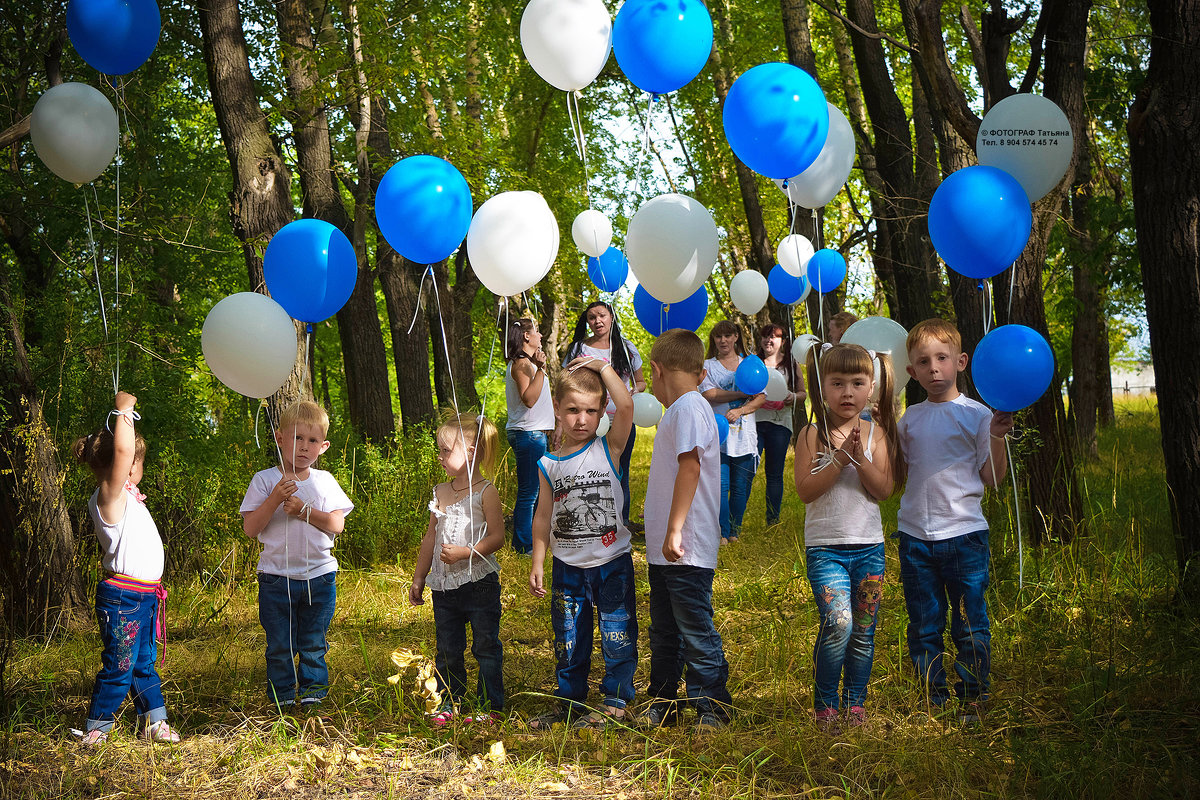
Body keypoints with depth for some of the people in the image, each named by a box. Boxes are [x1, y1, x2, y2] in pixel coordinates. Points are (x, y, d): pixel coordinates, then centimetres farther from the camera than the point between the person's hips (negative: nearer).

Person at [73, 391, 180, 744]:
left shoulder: (126, 495, 11)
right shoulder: (108, 496, -16)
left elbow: (124, 451, 30)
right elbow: (122, 450, -30)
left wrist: (126, 413, 18)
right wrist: (123, 410, -20)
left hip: (144, 596, 10)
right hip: (122, 596, -10)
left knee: (144, 663, 16)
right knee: (119, 666, -4)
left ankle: (153, 721, 25)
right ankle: (96, 729, 6)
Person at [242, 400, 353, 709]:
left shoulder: (324, 481, 3)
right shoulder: (264, 481, -3)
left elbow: (337, 524, -5)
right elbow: (251, 529, -9)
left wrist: (304, 510, -17)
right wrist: (275, 499, -20)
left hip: (319, 575, 1)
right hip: (276, 576, -1)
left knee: (314, 640, 10)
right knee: (279, 642, 5)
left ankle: (313, 687, 24)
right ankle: (282, 691, 19)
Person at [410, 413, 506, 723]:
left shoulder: (485, 493, -9)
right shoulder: (440, 493, 10)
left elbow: (497, 537, -13)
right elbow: (430, 538, 15)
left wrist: (464, 552, -24)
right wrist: (418, 578, 15)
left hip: (479, 582, -6)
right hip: (444, 585, 6)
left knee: (486, 646, 2)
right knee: (447, 649, 11)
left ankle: (491, 705, 11)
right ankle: (450, 702, 23)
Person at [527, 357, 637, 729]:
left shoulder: (608, 450, -7)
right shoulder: (549, 464, 2)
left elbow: (626, 406, -24)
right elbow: (543, 517, 7)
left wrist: (602, 366, -16)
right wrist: (537, 563, 4)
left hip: (612, 562, -3)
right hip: (567, 566, 3)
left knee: (617, 635, 2)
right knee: (569, 638, 14)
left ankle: (615, 701, 16)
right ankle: (570, 700, 28)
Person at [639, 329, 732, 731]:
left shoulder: (688, 407, -13)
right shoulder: (681, 408, 18)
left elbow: (689, 467, -21)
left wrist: (675, 531, -23)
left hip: (686, 549, -10)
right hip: (664, 549, 10)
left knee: (695, 631, -4)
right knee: (664, 631, 16)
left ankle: (713, 709, 4)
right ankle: (661, 706, 25)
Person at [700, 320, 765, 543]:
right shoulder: (708, 366, 10)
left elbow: (760, 398, 6)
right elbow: (709, 394, -7)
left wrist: (739, 410, -12)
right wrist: (744, 393, -8)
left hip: (744, 435, 2)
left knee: (741, 488, 2)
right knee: (721, 486, -10)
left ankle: (735, 531, 14)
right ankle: (723, 533, -5)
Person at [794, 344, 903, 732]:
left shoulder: (876, 434, 5)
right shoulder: (813, 434, -2)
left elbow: (884, 490, -4)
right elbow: (805, 490, -11)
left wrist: (860, 456, -17)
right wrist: (841, 457, -18)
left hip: (869, 546, 3)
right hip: (825, 547, -3)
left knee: (864, 633, 5)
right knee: (838, 624, -18)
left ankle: (855, 703, 21)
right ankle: (825, 703, -2)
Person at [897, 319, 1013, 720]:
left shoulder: (976, 415, -2)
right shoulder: (909, 419, 10)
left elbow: (991, 478, -4)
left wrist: (997, 437, -18)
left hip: (963, 533, -4)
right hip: (914, 536, 4)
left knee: (970, 623, 1)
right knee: (923, 626, 9)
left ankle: (973, 699, 13)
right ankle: (932, 699, 20)